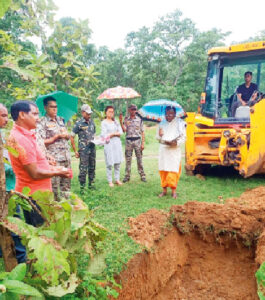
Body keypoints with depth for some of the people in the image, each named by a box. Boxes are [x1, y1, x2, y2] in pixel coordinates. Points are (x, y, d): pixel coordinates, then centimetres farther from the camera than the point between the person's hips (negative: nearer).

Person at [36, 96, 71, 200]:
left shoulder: (60, 120, 15)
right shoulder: (42, 122, -5)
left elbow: (68, 136, 22)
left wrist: (66, 135, -2)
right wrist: (57, 136, -14)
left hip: (66, 157, 6)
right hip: (53, 159, -6)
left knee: (66, 183, 12)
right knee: (54, 185, -2)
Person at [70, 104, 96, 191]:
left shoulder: (92, 122, 10)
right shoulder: (79, 124, -7)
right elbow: (72, 137, -6)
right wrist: (75, 151, -8)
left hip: (92, 148, 6)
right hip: (83, 150, -6)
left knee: (92, 167, 12)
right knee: (83, 168, -4)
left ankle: (91, 184, 26)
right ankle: (82, 187, 5)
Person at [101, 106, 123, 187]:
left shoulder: (115, 121, 13)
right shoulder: (104, 122, -1)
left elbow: (121, 132, 7)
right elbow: (104, 135, -8)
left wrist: (112, 134, -7)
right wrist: (116, 133, -2)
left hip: (117, 143, 5)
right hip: (109, 144, -5)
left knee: (118, 162, 6)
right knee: (110, 163, -4)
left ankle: (117, 179, 16)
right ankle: (110, 181, 4)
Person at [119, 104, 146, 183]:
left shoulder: (139, 119, 6)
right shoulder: (126, 119, 7)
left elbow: (142, 132, 5)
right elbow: (124, 130, -6)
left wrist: (143, 143, -2)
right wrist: (120, 121, -14)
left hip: (137, 140, -1)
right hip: (128, 140, 1)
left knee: (139, 159, 1)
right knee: (128, 159, 3)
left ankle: (142, 175, 7)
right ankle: (127, 176, 10)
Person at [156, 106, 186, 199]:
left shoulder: (179, 123, 1)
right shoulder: (162, 124, 13)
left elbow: (183, 137, -1)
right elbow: (158, 137, 16)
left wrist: (176, 143, -17)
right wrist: (162, 138, -6)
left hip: (174, 150, -3)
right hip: (163, 149, 4)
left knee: (173, 170, -7)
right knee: (163, 170, 2)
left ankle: (173, 191, 1)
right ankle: (164, 190, 12)